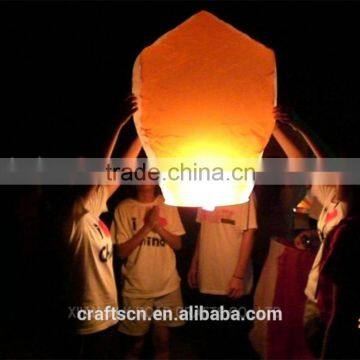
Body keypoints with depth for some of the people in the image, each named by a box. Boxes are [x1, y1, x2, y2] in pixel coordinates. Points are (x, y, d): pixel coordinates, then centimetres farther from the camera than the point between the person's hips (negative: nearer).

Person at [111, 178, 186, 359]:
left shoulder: (168, 205, 0)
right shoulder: (124, 208, -8)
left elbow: (177, 244, 0)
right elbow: (121, 251, -11)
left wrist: (158, 225, -16)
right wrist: (147, 226, -19)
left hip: (167, 286, 2)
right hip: (136, 288, -2)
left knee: (162, 340, 16)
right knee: (136, 342, 14)